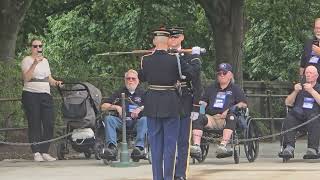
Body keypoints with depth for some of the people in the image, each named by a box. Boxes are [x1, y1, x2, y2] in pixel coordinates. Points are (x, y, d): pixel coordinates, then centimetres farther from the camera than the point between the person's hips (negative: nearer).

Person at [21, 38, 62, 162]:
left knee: (49, 123, -2)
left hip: (45, 95, 6)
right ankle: (36, 153, -4)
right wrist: (34, 64, -21)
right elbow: (26, 78, -13)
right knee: (34, 124, -5)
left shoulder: (45, 61, 19)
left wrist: (56, 82, 0)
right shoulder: (27, 60, 0)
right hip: (31, 95, -6)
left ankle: (45, 152, 3)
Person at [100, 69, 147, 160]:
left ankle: (139, 146, -46)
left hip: (137, 122, -2)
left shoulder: (142, 93, 16)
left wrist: (140, 108, -12)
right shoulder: (119, 93, 20)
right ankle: (112, 146, -40)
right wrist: (116, 107, -2)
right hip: (121, 121, 2)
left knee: (145, 119, -33)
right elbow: (103, 107, 14)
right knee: (108, 118, -25)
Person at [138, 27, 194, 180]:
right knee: (170, 143, 4)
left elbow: (141, 77, 10)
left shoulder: (146, 60, -4)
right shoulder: (175, 60, -12)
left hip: (152, 105, 2)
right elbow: (190, 74, -7)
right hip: (170, 105, -2)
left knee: (155, 144, 10)